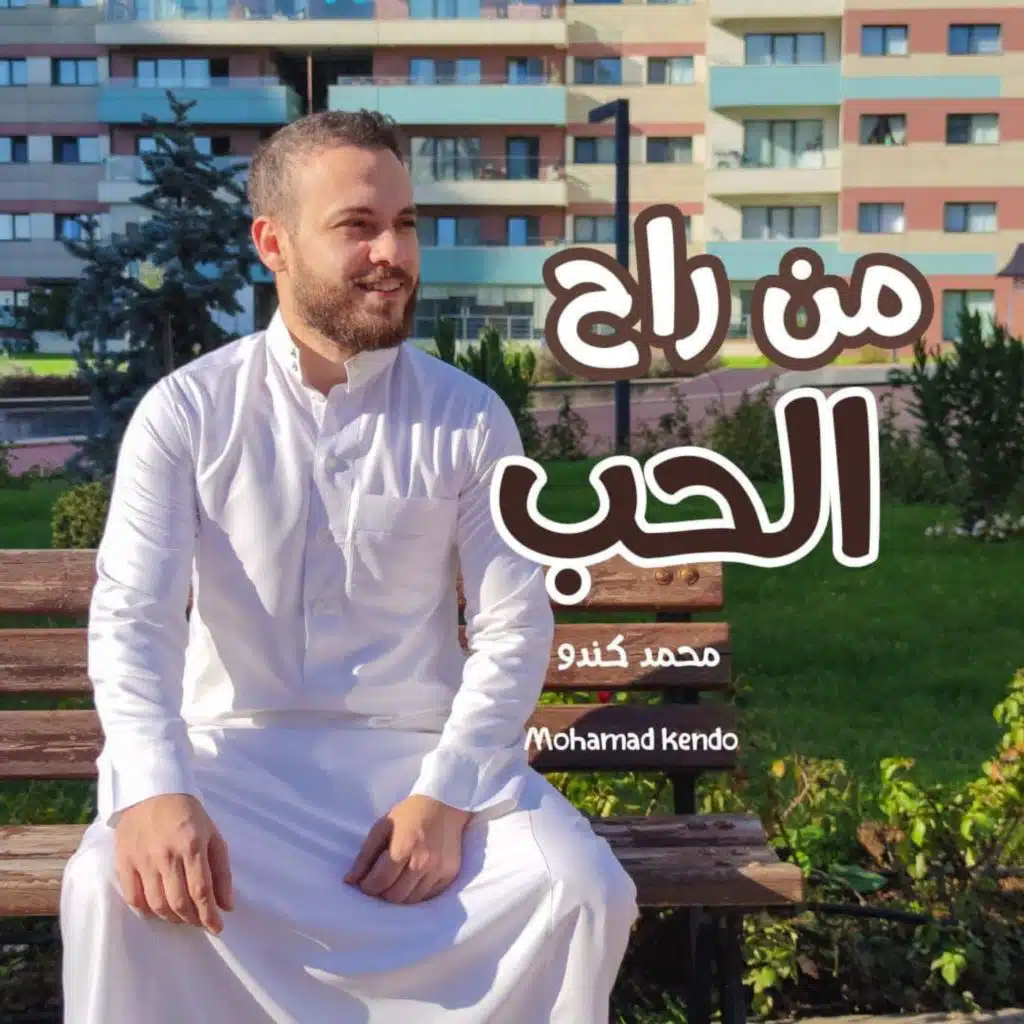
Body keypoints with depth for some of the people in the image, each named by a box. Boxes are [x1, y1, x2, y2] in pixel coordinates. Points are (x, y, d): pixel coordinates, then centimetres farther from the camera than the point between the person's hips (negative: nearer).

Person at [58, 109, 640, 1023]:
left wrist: (444, 796, -17)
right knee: (112, 890, -30)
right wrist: (155, 792, -29)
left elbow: (515, 628, -2)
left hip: (416, 750, 1)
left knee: (587, 891, -21)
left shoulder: (471, 419, 0)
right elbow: (132, 615, -10)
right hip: (232, 749, -1)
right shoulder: (185, 412, -3)